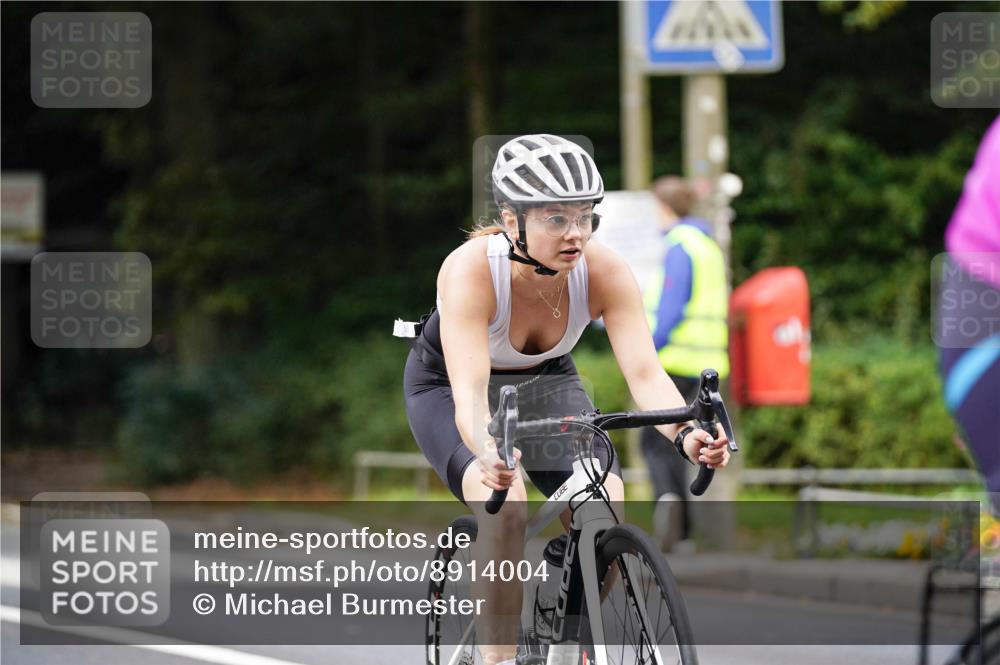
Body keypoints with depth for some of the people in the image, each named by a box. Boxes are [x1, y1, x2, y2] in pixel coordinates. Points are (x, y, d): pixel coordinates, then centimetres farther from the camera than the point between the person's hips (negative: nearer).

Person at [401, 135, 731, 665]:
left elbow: (645, 372, -34)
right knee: (505, 505, -32)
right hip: (445, 387, -3)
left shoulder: (605, 271, -28)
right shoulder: (470, 271, -36)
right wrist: (488, 451, -67)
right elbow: (470, 391, -46)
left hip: (547, 382, 3)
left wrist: (685, 433, -54)